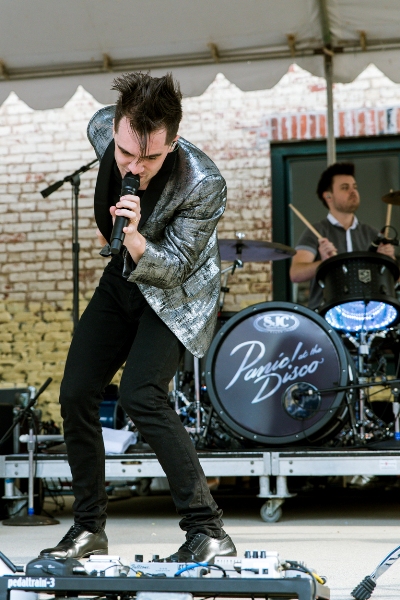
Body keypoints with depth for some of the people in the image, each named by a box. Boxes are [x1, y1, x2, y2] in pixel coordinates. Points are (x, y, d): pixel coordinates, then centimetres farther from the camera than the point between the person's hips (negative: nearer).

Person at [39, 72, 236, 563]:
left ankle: (208, 532, -21)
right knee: (76, 395, 2)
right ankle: (89, 530, 17)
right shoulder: (103, 129, -19)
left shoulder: (203, 184, -34)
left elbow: (173, 269, -25)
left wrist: (135, 239, -46)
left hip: (176, 289, -6)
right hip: (123, 279, 6)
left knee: (140, 395, -25)